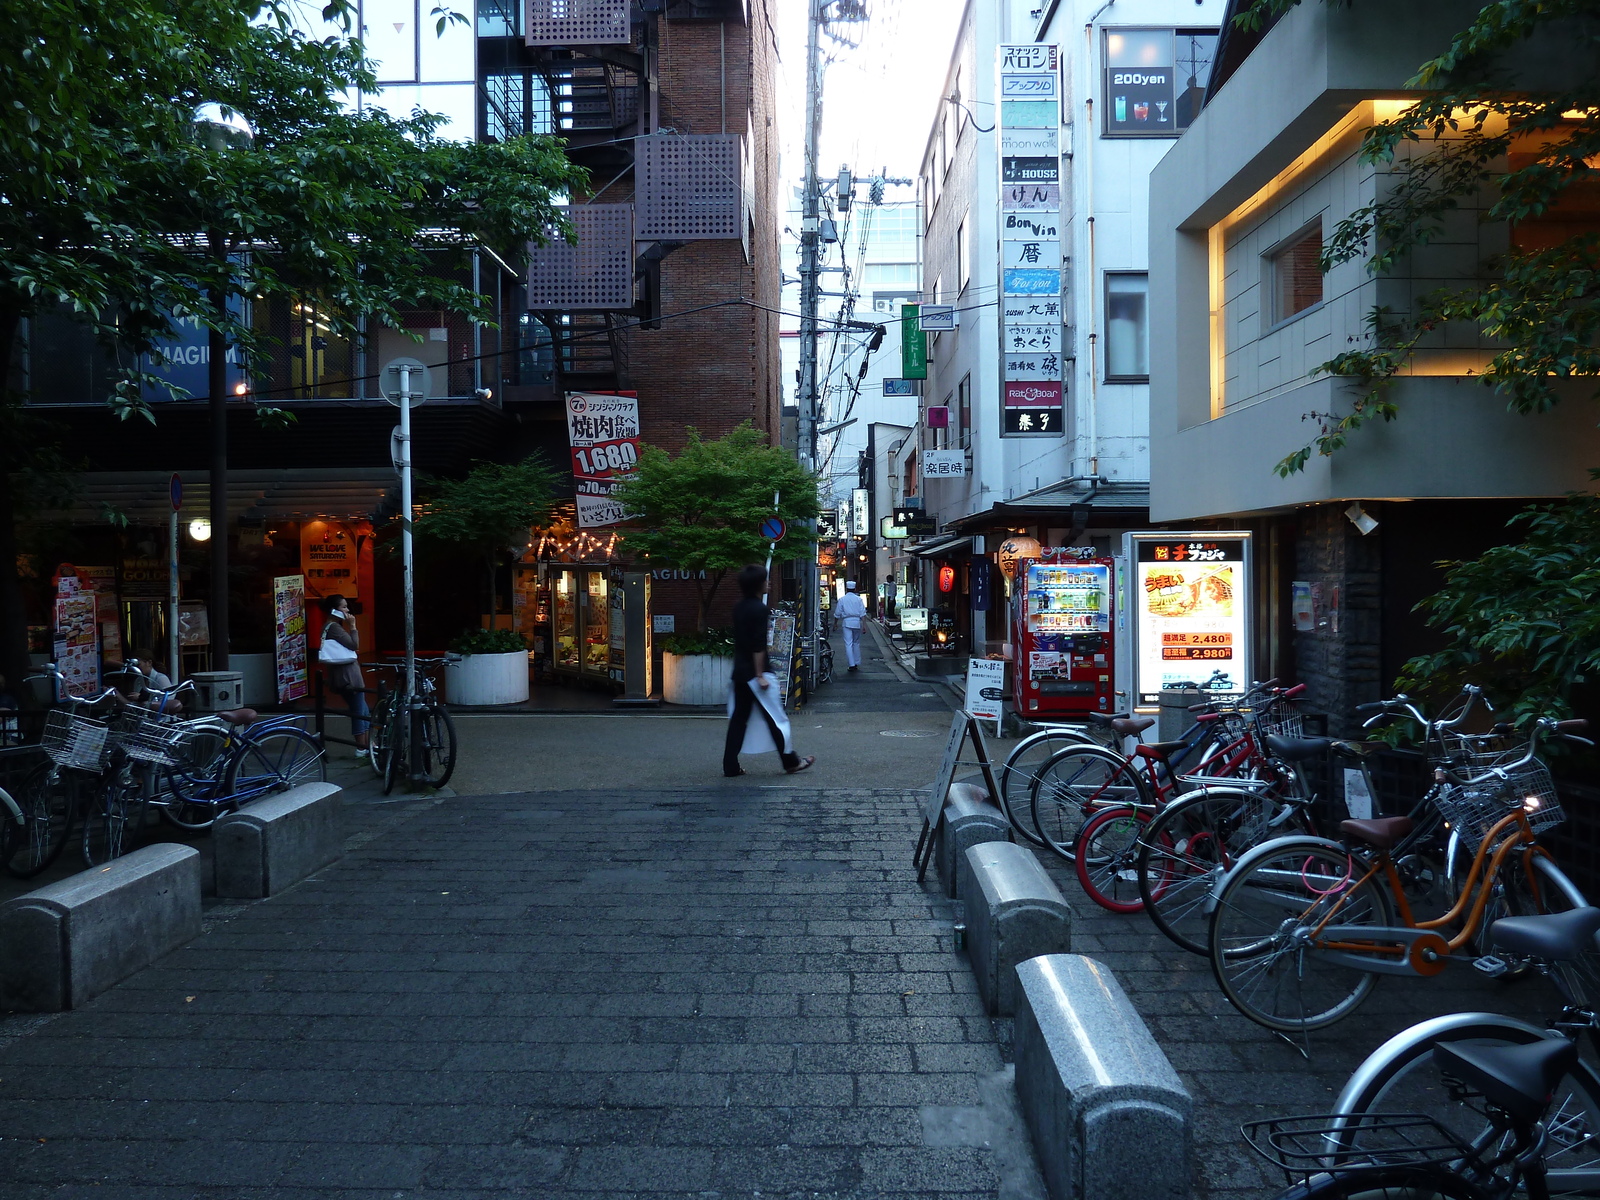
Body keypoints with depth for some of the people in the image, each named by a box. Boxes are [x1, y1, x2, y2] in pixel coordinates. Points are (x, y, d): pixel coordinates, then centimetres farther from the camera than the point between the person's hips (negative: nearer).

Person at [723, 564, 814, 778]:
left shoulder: (739, 607, 9)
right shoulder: (759, 609, -16)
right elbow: (759, 646, -20)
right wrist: (761, 675, -19)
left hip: (739, 672, 8)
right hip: (754, 671, -8)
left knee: (738, 717, 9)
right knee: (774, 717, 2)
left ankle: (730, 765, 7)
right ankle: (790, 762, 12)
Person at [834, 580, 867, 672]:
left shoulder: (842, 599, 2)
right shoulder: (858, 599, 3)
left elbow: (837, 614, 5)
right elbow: (863, 613, -2)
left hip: (846, 622, -2)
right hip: (857, 622, 2)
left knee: (848, 644, -3)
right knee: (856, 643, 16)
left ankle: (852, 664, -10)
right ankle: (857, 662, 23)